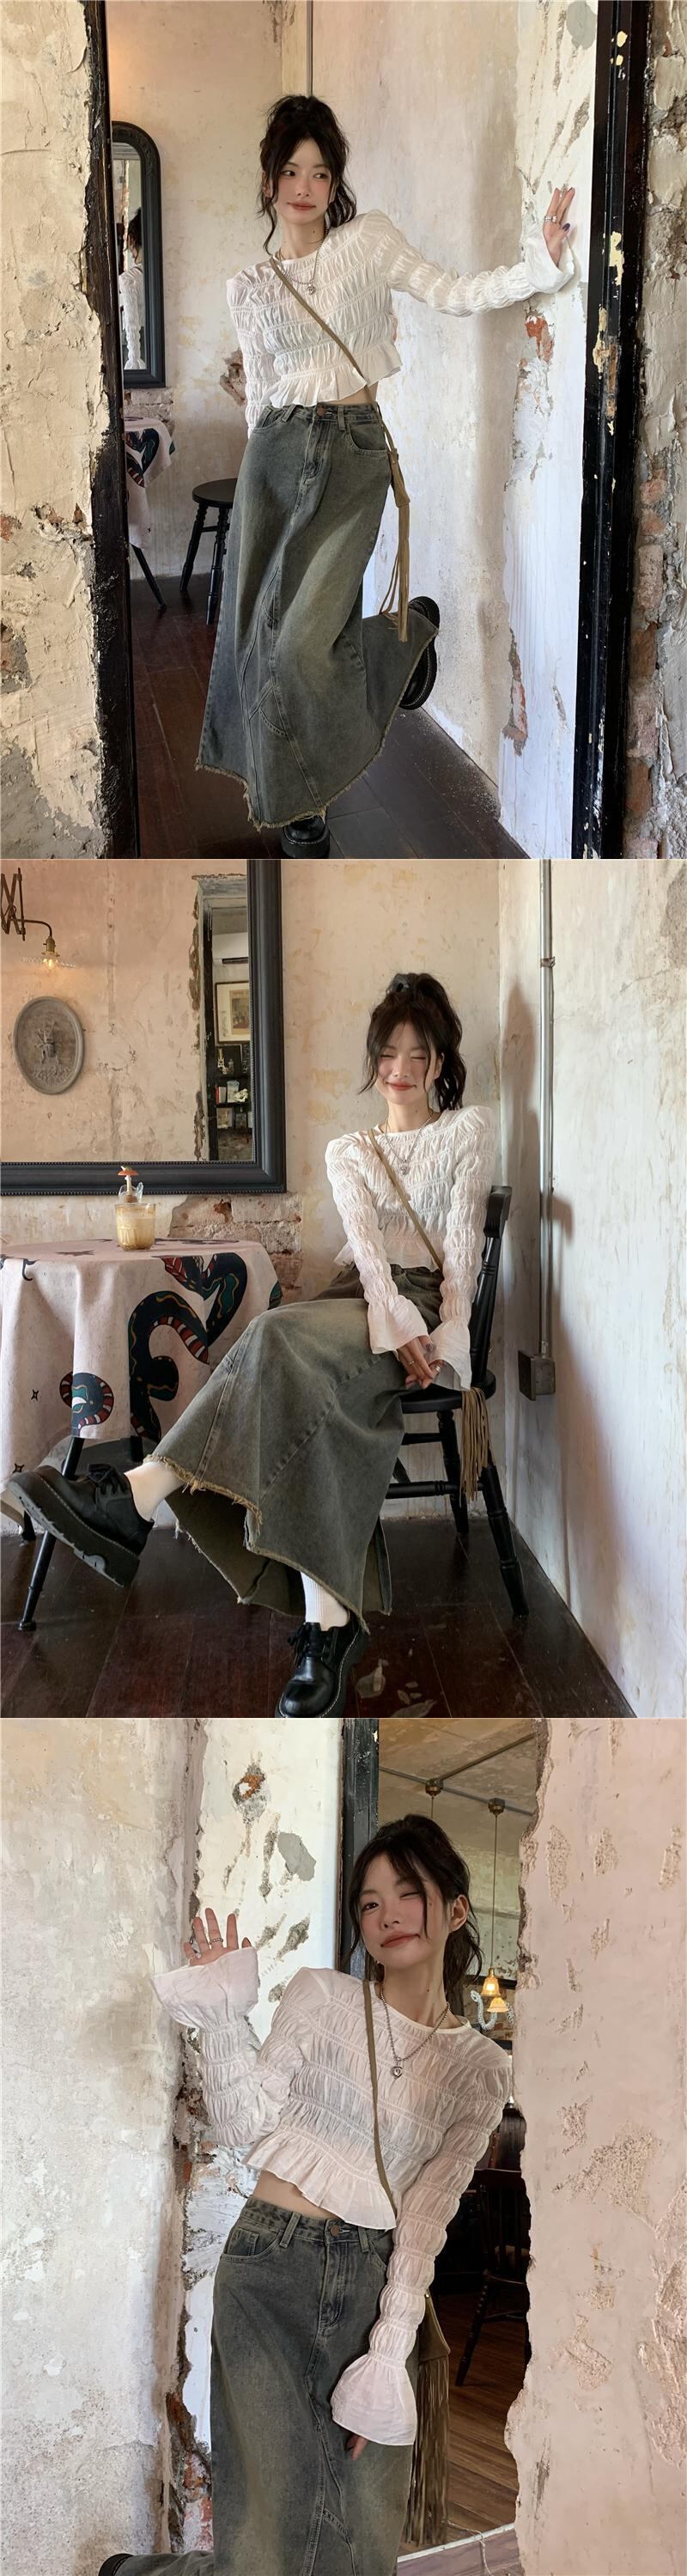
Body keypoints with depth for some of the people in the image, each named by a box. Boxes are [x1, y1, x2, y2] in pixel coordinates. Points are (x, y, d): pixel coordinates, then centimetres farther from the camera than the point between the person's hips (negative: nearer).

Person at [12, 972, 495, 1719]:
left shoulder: (468, 1130, 17)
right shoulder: (347, 1151, 24)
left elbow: (463, 1237, 3)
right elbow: (364, 1236, 4)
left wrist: (446, 1337, -14)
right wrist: (395, 1323, -17)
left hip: (426, 1302, -3)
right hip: (358, 1297, 3)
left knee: (284, 1340, -36)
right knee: (319, 1406, -36)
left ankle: (140, 1496, -50)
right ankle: (331, 1622, -50)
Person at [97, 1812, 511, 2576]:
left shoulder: (481, 2069, 6)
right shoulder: (321, 1997, 2)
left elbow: (427, 2216, 3)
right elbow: (244, 2125, -5)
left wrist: (390, 2355, -5)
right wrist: (224, 2011, -16)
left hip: (374, 2281, 3)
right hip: (273, 2264, -3)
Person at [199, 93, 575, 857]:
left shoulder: (369, 240, 5)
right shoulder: (249, 288, 10)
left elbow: (455, 294, -1)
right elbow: (261, 392, 14)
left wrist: (542, 261, -13)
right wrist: (268, 459, 12)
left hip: (354, 450, -3)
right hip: (276, 451, 3)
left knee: (305, 642, -14)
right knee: (259, 630, 1)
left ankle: (410, 629, 19)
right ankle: (284, 793, 17)